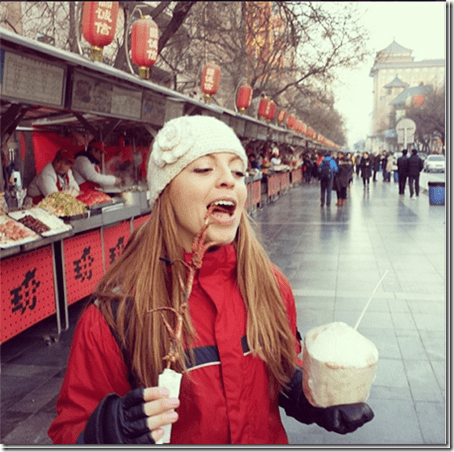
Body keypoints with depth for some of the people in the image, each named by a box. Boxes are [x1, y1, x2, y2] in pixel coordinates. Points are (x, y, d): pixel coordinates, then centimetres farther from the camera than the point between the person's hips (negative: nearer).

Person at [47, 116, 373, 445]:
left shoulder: (270, 286, -13)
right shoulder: (115, 313, -24)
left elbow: (284, 376, 3)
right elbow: (70, 430, -17)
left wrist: (312, 398, -15)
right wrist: (108, 431, -36)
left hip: (269, 437, 3)